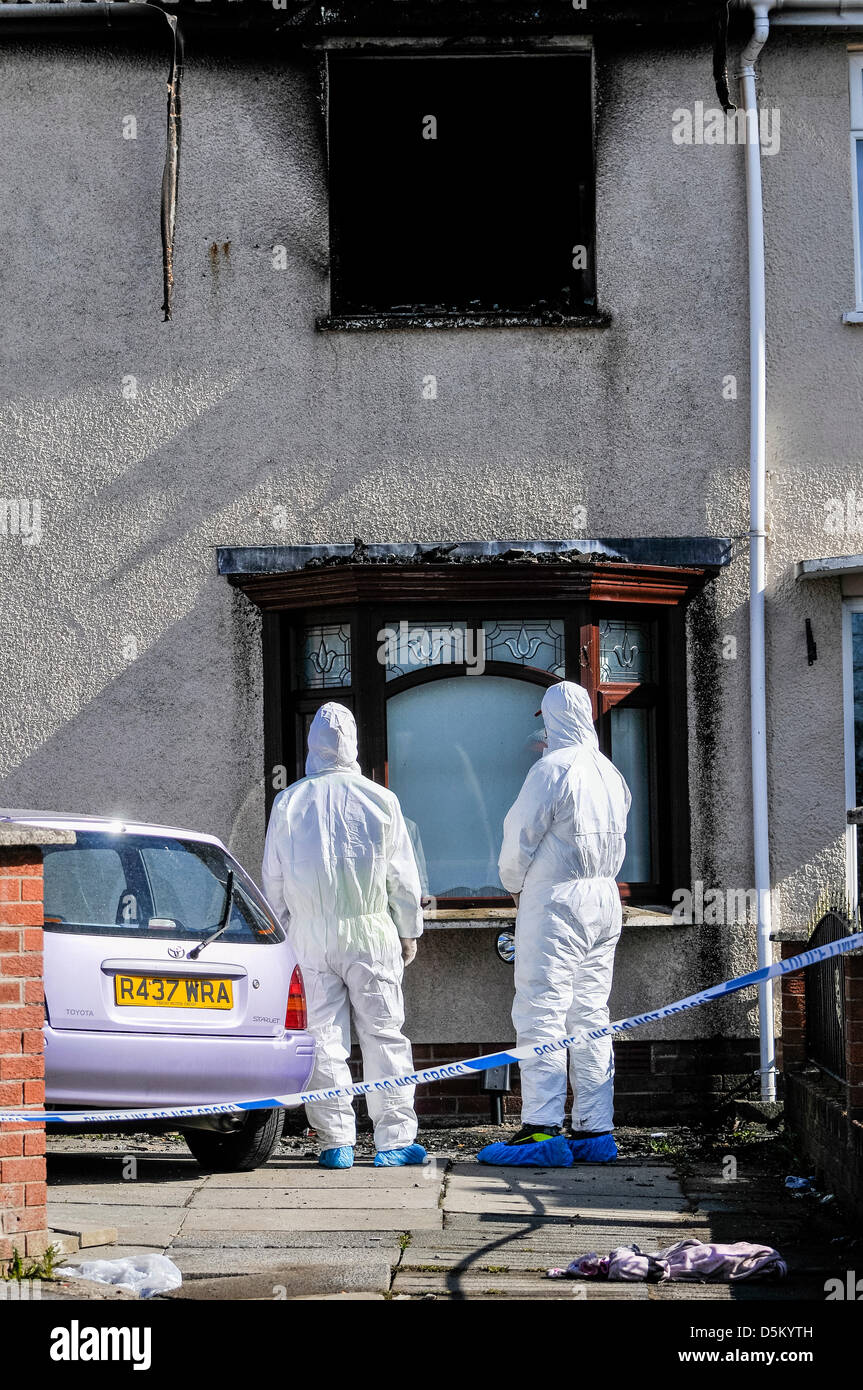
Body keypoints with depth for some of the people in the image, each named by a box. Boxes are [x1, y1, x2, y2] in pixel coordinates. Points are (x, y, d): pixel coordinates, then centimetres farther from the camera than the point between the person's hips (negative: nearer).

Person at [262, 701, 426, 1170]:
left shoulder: (289, 802, 2)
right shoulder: (380, 800, -2)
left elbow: (273, 878, 7)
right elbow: (402, 875, 3)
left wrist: (279, 935, 17)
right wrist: (409, 931, 14)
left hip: (310, 934, 1)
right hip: (370, 931, -1)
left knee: (324, 1036, 4)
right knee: (383, 1034, 3)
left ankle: (336, 1143, 4)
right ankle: (394, 1140, 3)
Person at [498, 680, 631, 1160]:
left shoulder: (553, 768, -11)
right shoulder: (610, 772, 11)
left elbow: (521, 835, -9)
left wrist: (514, 882, 9)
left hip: (556, 900, -7)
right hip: (605, 898, 8)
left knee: (541, 1011, -7)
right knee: (591, 1015, 10)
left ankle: (542, 1125, -12)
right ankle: (596, 1129, 9)